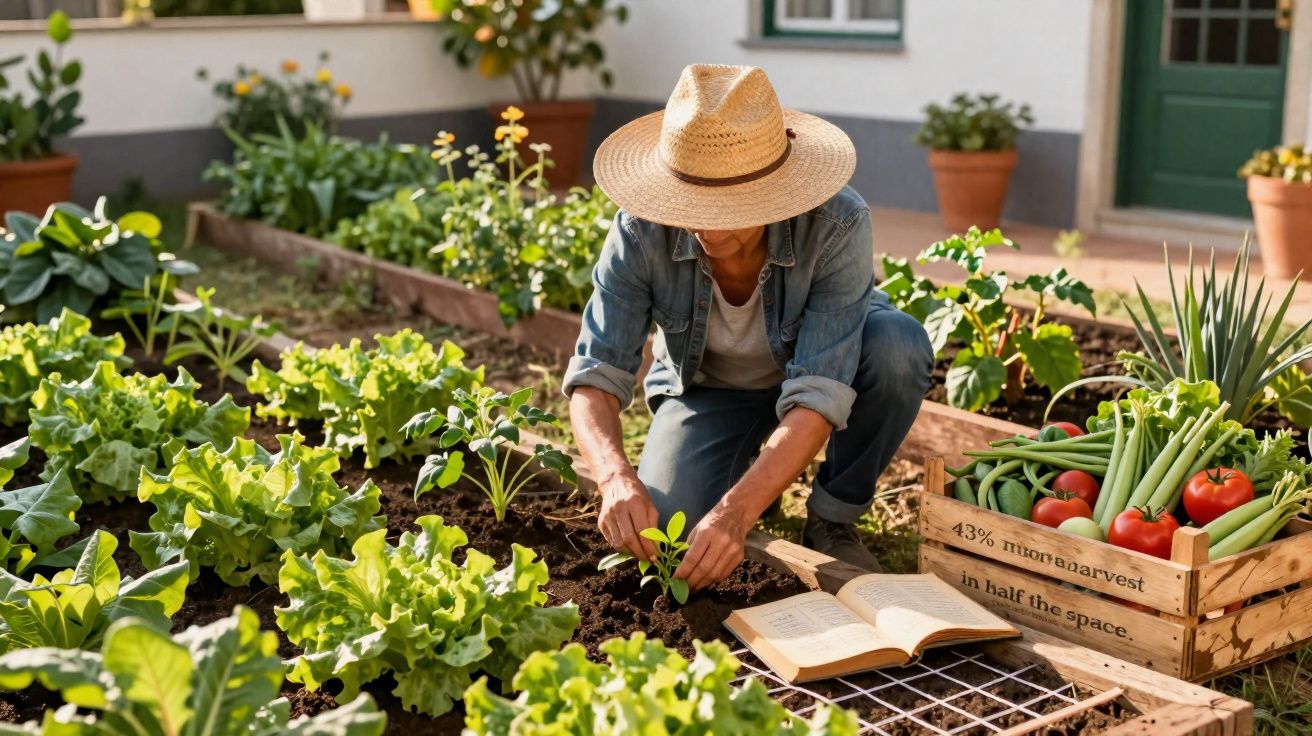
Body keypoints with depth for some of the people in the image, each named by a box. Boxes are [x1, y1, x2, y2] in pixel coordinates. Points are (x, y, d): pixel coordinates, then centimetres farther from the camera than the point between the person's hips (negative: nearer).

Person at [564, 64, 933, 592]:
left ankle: (832, 521, -10)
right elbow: (596, 374, -28)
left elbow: (817, 395, -39)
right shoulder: (642, 230, -30)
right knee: (664, 527, -25)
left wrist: (735, 511, -52)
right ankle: (748, 474, 11)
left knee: (897, 346, -35)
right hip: (707, 386, 1)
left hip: (822, 364, -1)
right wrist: (617, 478, -49)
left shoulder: (837, 225, -36)